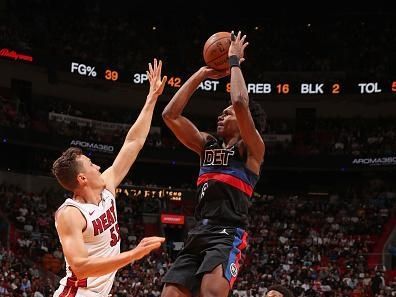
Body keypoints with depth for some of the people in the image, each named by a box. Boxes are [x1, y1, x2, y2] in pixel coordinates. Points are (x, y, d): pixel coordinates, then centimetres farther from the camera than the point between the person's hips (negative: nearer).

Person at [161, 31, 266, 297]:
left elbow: (240, 103, -15)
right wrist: (201, 75, 16)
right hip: (198, 234, 7)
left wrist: (234, 61, -1)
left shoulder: (252, 149, 2)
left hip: (228, 235, -7)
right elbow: (170, 115, 15)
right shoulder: (208, 144, 21)